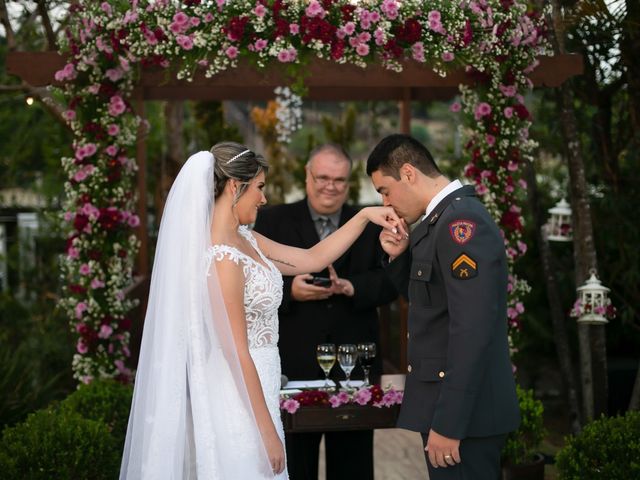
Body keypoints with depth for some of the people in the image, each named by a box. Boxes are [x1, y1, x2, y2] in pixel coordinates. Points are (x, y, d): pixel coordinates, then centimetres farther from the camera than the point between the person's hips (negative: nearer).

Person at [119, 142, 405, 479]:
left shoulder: (245, 240, 6)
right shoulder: (223, 258, -22)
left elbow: (312, 259, 15)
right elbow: (238, 354, -21)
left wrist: (365, 216, 10)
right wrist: (268, 432, -18)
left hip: (249, 388, 9)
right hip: (240, 396, -9)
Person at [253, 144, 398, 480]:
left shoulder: (370, 225, 10)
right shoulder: (273, 221, 4)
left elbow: (390, 282, 2)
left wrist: (352, 287, -17)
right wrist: (288, 290, -19)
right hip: (293, 364, -2)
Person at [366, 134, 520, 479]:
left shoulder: (461, 221, -18)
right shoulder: (443, 218, 12)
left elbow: (472, 330, -24)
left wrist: (448, 423, -23)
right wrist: (399, 256, 5)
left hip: (464, 411, -10)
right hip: (449, 399, 10)